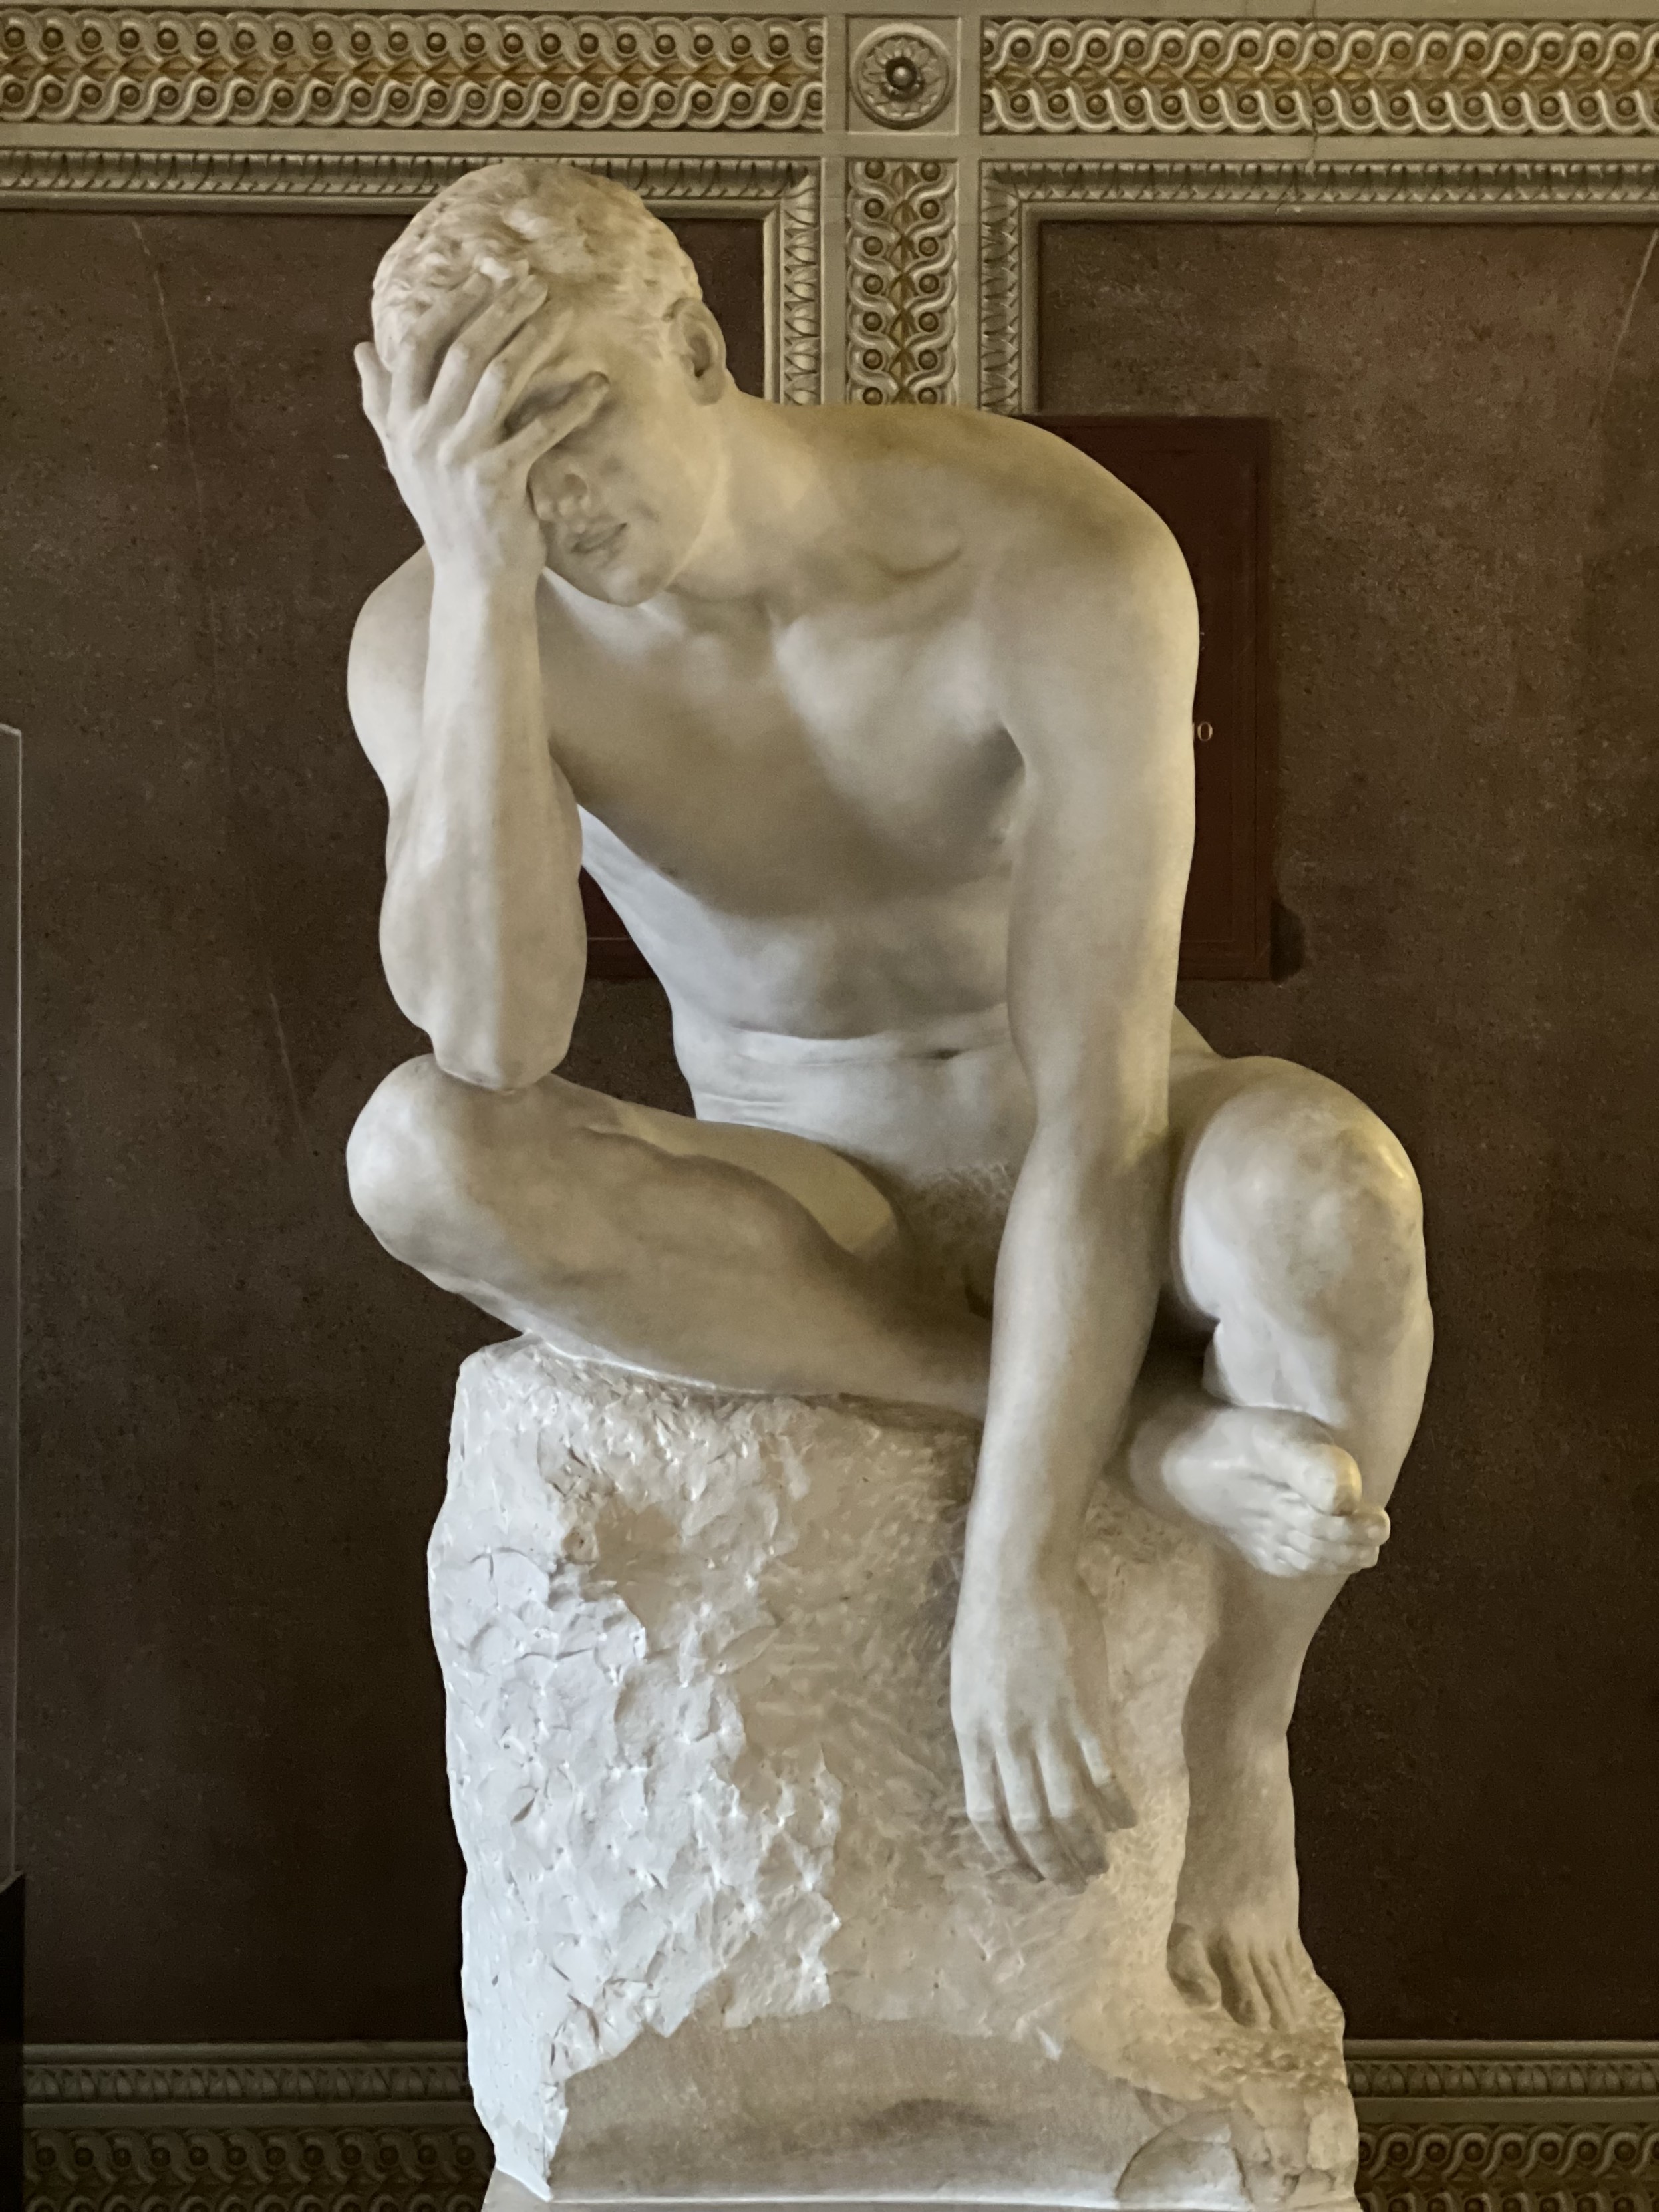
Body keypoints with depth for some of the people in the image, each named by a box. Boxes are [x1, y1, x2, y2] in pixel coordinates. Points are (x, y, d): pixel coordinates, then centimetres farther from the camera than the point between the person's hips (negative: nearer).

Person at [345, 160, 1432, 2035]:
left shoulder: (1061, 562, -26)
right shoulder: (437, 634, -16)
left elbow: (1098, 1113, -29)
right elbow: (489, 1047, -32)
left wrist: (1015, 1570, -32)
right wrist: (477, 576, -39)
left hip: (1101, 1195, -1)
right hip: (811, 1229, 2)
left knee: (1328, 1195, -40)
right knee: (412, 1156, -31)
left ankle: (1238, 1742, -9)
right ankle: (1140, 1425, -23)